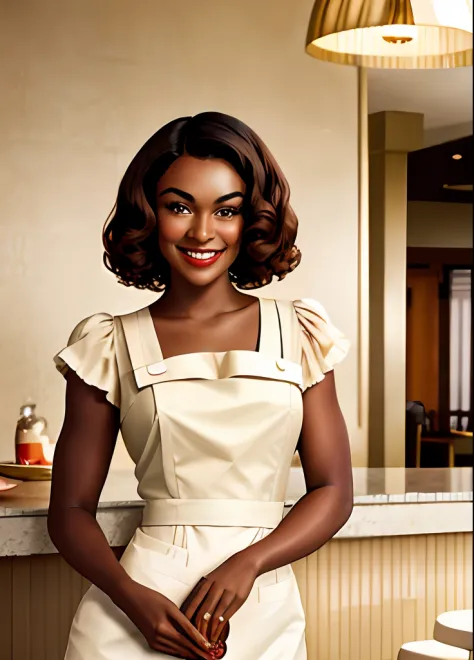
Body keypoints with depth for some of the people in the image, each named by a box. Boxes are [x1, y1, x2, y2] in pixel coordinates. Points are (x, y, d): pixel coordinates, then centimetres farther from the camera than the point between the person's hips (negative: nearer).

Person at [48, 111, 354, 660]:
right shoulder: (110, 347, 2)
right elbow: (71, 510, 2)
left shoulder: (298, 334, 5)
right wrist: (131, 595, -15)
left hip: (264, 612, 2)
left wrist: (246, 563, -13)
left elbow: (333, 491, 3)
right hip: (141, 613, -1)